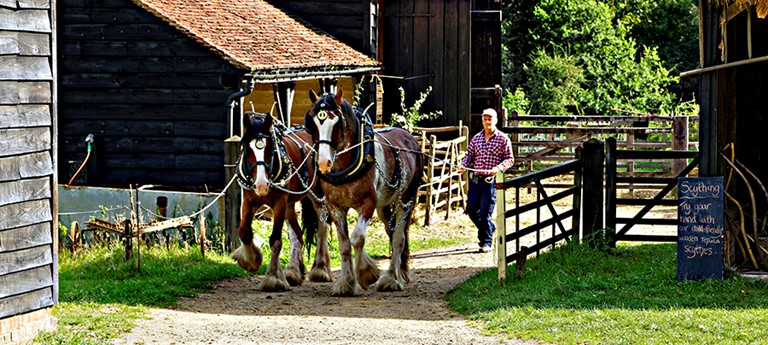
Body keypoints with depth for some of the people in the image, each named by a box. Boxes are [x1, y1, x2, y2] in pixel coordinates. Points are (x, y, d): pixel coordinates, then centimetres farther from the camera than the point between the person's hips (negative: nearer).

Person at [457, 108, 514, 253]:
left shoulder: (503, 139, -1)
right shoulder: (476, 138, 12)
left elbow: (510, 159, -1)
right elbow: (469, 155, 14)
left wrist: (499, 167, -19)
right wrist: (463, 165, -7)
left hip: (491, 180, -5)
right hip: (475, 179, 5)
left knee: (485, 212, -6)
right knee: (471, 210, 7)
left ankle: (486, 242, 6)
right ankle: (490, 228, 32)